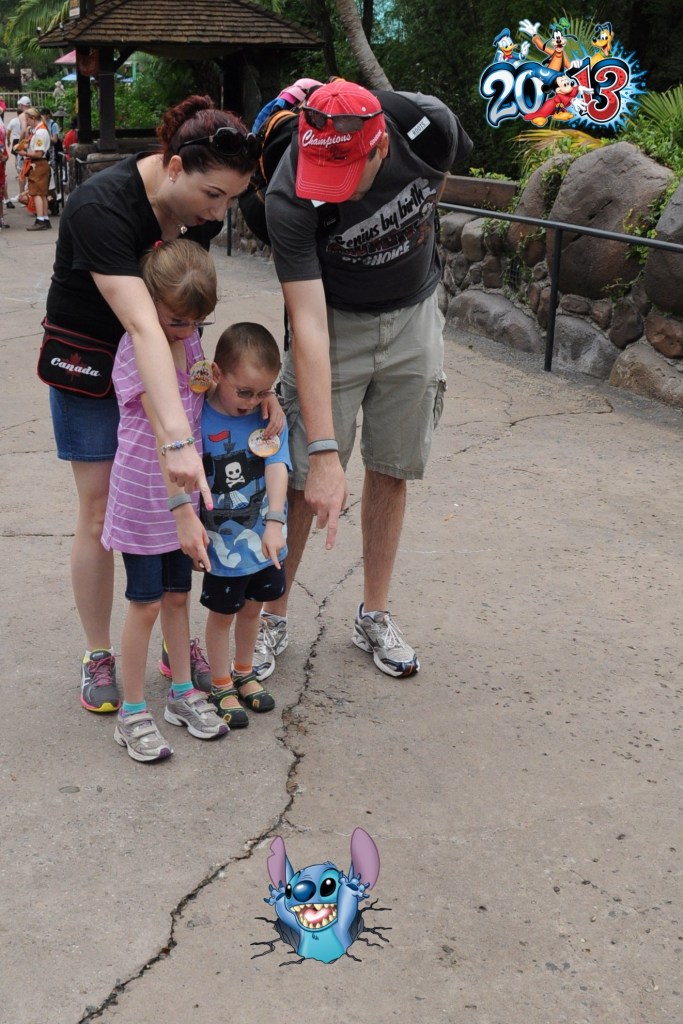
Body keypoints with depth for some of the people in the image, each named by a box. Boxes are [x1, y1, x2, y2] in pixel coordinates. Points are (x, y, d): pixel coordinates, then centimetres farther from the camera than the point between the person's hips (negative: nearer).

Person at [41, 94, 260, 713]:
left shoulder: (206, 203, -13)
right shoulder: (102, 207, -34)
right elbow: (141, 324, -45)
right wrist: (178, 439, -53)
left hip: (166, 356, 5)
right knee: (101, 514, 0)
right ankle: (98, 658, 17)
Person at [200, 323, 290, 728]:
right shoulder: (199, 419, -16)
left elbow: (277, 468, -18)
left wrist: (274, 522, -29)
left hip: (264, 538, 3)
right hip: (223, 542, -3)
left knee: (252, 607, 20)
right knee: (222, 613, 12)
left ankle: (244, 672, 43)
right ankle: (222, 687, 30)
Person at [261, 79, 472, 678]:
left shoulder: (428, 122, -23)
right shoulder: (289, 200, -32)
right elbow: (308, 325, -35)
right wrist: (324, 452, -40)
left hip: (413, 316, 3)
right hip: (335, 324, -3)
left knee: (391, 471, 8)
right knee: (302, 477, -5)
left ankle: (374, 618, 22)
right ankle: (273, 617, 14)